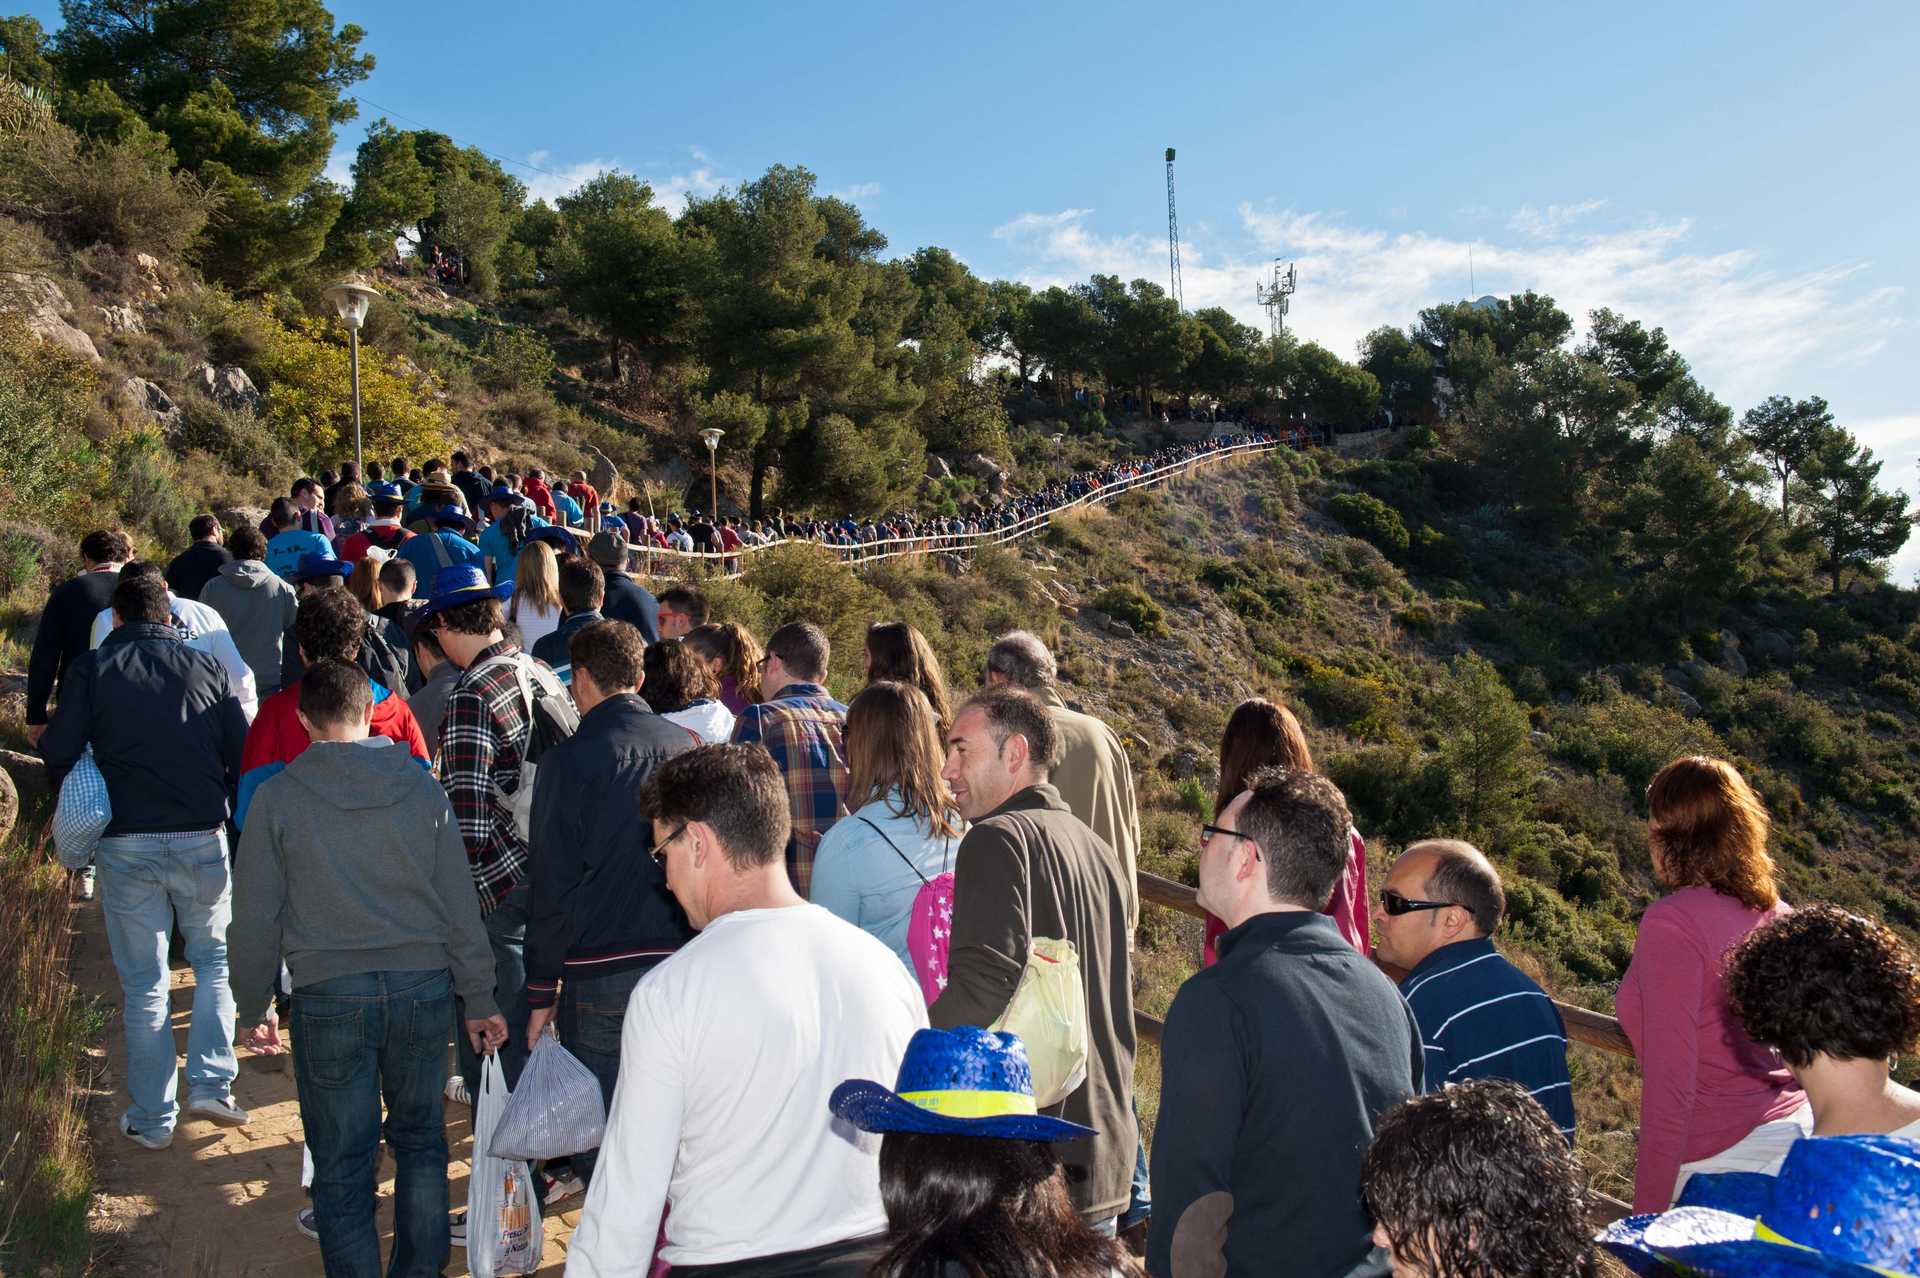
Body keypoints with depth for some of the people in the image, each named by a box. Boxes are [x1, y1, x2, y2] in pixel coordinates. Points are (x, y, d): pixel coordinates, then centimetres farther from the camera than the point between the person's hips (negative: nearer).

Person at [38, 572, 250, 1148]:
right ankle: (210, 1083, 4)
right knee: (215, 960, 17)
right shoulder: (206, 667, 5)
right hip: (202, 840, 0)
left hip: (126, 844, 0)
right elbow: (244, 754, 3)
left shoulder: (90, 668, 2)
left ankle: (152, 1118, 16)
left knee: (143, 982, 9)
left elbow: (58, 754, -2)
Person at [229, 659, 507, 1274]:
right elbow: (460, 904, 3)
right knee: (420, 1138, 19)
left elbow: (255, 917, 1)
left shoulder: (278, 796, -3)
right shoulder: (421, 787, 1)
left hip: (329, 995, -2)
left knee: (341, 1161, 10)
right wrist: (480, 1000, 11)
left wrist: (255, 1004, 15)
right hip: (423, 986, 2)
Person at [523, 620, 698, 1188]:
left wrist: (542, 990, -3)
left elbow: (553, 886, -9)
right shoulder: (686, 747, 5)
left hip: (601, 973, -5)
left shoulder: (571, 760, -9)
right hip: (681, 964, 5)